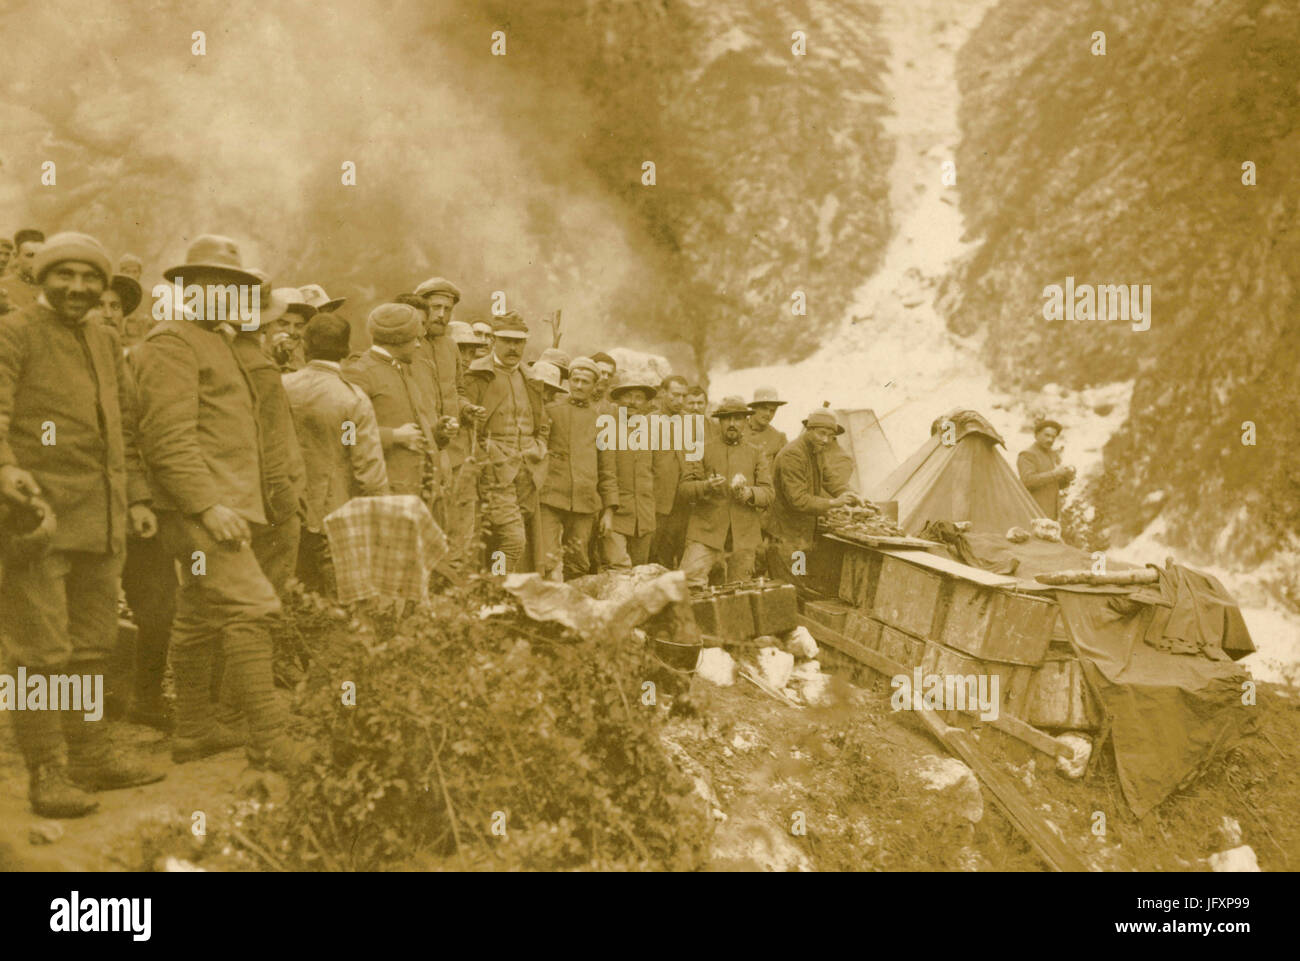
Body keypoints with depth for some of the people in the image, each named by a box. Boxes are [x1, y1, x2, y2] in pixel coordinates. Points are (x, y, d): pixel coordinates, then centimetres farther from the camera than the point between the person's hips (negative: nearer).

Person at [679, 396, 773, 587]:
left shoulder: (756, 455, 14)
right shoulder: (702, 451, 9)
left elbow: (768, 493, 5)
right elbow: (684, 489, 1)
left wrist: (749, 493, -17)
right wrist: (705, 487, -20)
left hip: (744, 538, 2)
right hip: (706, 534, -2)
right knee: (689, 579, -21)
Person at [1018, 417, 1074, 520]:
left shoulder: (1053, 455, 16)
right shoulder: (1027, 456, -9)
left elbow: (1060, 485, 17)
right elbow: (1028, 481, -23)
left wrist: (1068, 476, -5)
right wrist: (1054, 474, -25)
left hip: (1051, 513, 8)